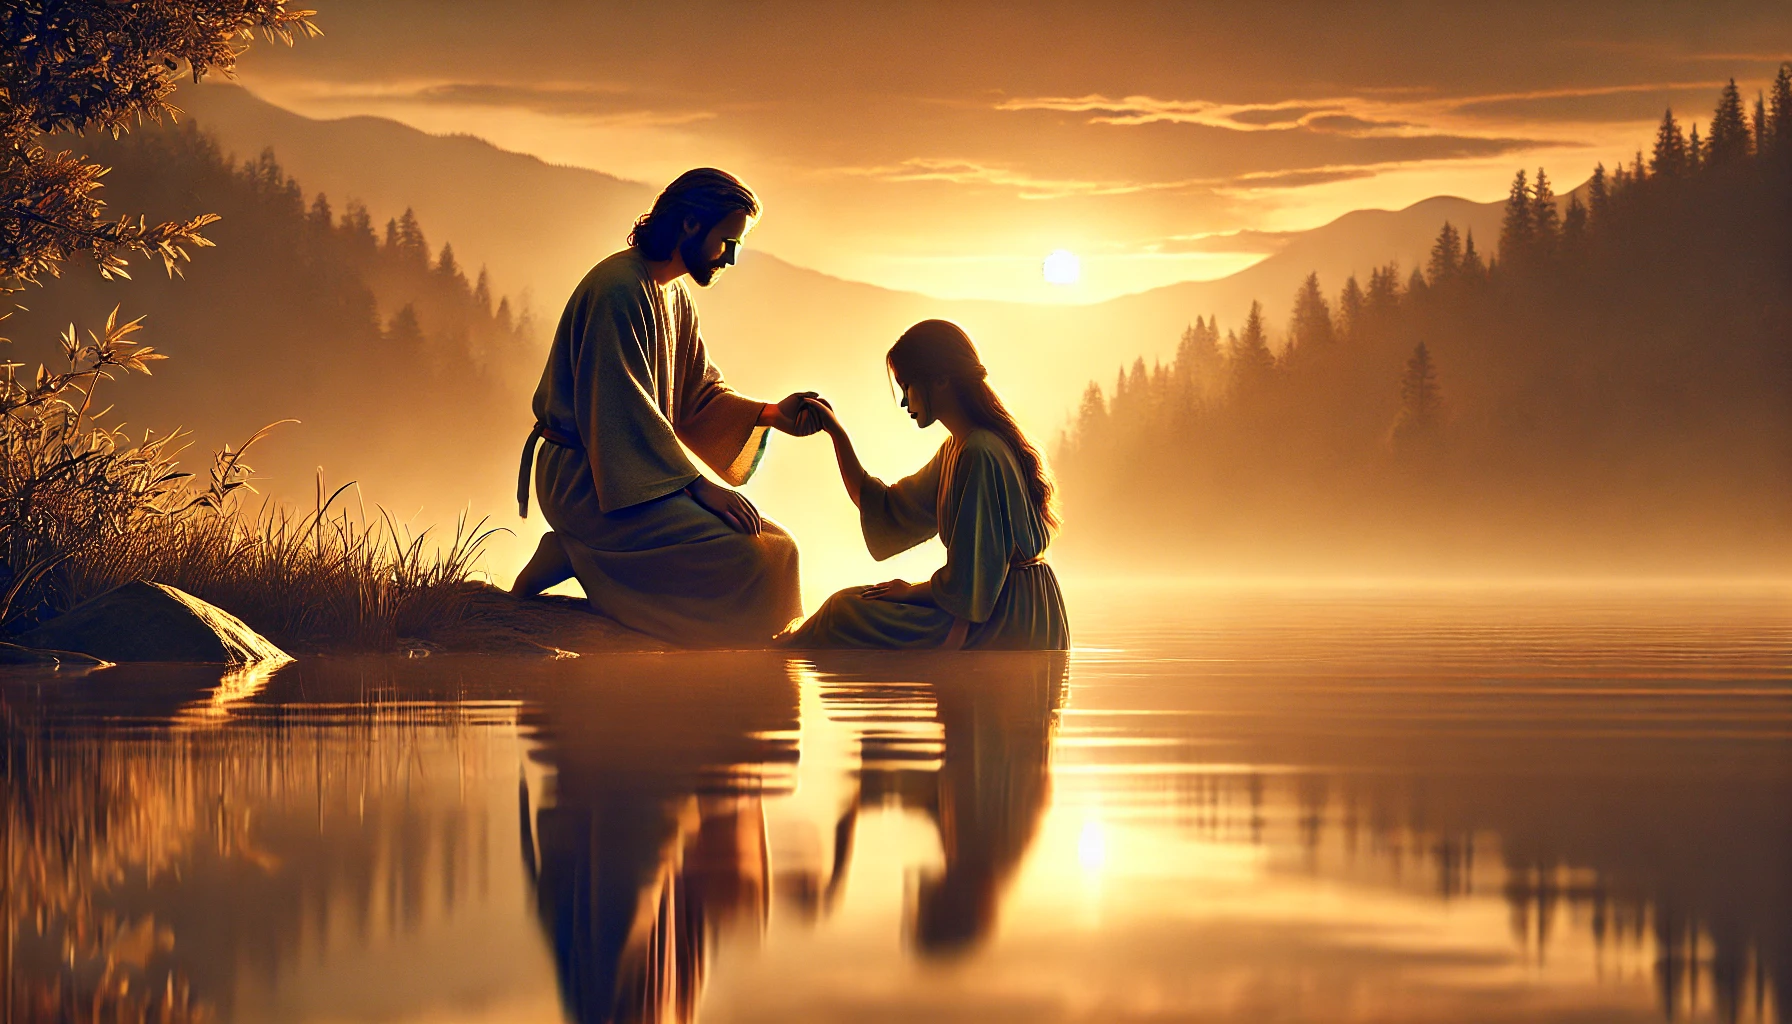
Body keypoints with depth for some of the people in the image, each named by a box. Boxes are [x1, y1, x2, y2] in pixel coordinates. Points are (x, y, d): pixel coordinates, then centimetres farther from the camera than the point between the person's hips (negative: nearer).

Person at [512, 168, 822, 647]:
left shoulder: (676, 295, 15)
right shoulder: (619, 288, -17)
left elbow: (700, 393, 13)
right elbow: (621, 410, -23)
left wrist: (769, 414, -5)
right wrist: (697, 485, -26)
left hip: (643, 466, 10)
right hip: (587, 477, -10)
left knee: (771, 545, 2)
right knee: (742, 556, -23)